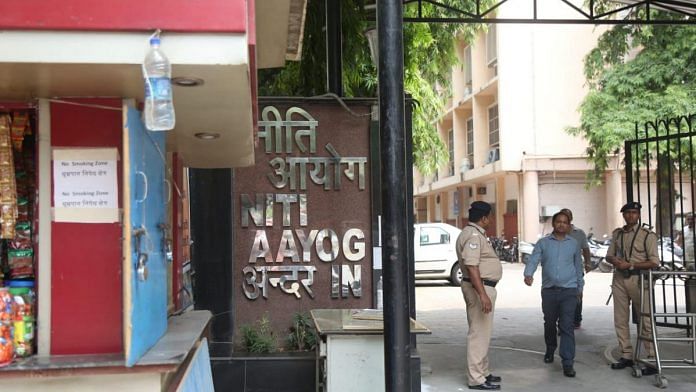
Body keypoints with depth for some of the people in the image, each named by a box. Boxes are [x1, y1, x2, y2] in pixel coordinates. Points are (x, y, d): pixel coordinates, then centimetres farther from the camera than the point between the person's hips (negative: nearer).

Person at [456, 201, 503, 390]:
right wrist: (483, 295, -30)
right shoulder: (473, 236, -18)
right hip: (480, 287, -11)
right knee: (479, 333, -7)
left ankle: (482, 372, 28)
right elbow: (472, 267, -26)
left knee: (482, 332, 18)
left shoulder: (476, 234, 15)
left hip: (482, 286, 11)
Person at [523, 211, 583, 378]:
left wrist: (580, 286, 18)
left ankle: (568, 362, -6)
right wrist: (528, 274, -28)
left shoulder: (573, 243, 7)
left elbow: (578, 266, 15)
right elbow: (533, 260, -8)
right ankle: (550, 350, 40)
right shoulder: (543, 243, 3)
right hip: (549, 290, 1)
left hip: (569, 290, -1)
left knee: (567, 326, -8)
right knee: (549, 323, 15)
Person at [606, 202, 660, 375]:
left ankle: (652, 359, 1)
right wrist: (614, 260, -6)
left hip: (638, 279, -5)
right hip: (619, 278, 5)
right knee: (620, 319, 8)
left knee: (645, 320, -4)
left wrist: (630, 265, -15)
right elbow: (609, 255, 17)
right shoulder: (617, 233, 11)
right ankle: (626, 355, 18)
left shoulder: (647, 235, -5)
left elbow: (654, 262, -10)